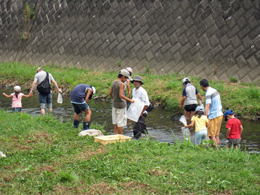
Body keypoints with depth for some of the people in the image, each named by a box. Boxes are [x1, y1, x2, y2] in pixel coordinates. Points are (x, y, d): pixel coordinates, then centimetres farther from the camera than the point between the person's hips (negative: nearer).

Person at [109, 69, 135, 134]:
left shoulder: (113, 82, 5)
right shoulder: (121, 84, -18)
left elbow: (110, 93, 11)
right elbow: (121, 95, -24)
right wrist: (130, 100, -17)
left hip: (114, 104, 8)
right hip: (121, 105, -8)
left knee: (115, 121, 13)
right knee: (120, 122, 0)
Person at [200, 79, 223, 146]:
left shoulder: (208, 93, -15)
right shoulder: (215, 90, 13)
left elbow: (207, 106, -25)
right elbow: (220, 102, 24)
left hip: (214, 116, -9)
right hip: (220, 114, 9)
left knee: (211, 135, -7)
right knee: (216, 135, 12)